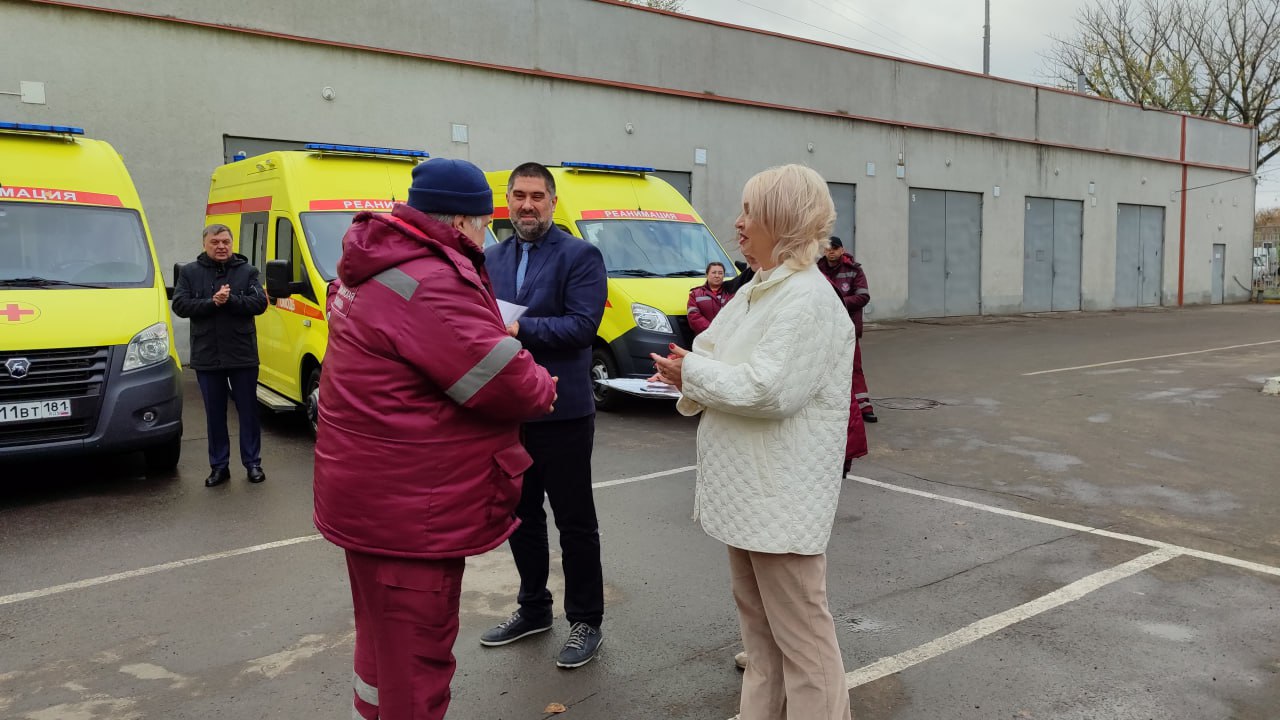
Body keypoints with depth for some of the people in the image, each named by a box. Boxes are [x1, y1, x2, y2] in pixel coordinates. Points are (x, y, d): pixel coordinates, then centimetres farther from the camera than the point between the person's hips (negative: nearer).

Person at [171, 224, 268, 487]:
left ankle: (253, 463, 16)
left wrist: (230, 300, -20)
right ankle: (219, 466, 18)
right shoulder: (189, 273, 6)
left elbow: (260, 303, -7)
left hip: (243, 355, -1)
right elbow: (180, 305, -4)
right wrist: (212, 302, -16)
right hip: (206, 356, 1)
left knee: (248, 411, 6)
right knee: (215, 414, 9)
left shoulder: (247, 271, 4)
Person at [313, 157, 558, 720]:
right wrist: (542, 387, -4)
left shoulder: (374, 268, 8)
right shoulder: (431, 285, -25)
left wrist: (497, 335, 2)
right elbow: (508, 383, -24)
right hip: (409, 510, -11)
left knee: (382, 637, 27)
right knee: (415, 656, 3)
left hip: (368, 494, 11)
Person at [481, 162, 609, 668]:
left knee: (575, 522, 5)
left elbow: (582, 325, -17)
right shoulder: (491, 259, 12)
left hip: (562, 413, -6)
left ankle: (585, 621, 20)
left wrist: (520, 328, -22)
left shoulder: (580, 256, -7)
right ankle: (533, 609, 36)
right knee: (520, 515, 18)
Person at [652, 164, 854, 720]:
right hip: (748, 487, 10)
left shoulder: (808, 299, -18)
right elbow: (715, 349, 15)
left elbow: (767, 389, -27)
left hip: (782, 497, -10)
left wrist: (693, 374, -14)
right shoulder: (756, 291, 13)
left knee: (798, 628, 1)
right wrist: (689, 370, -7)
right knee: (756, 618, 21)